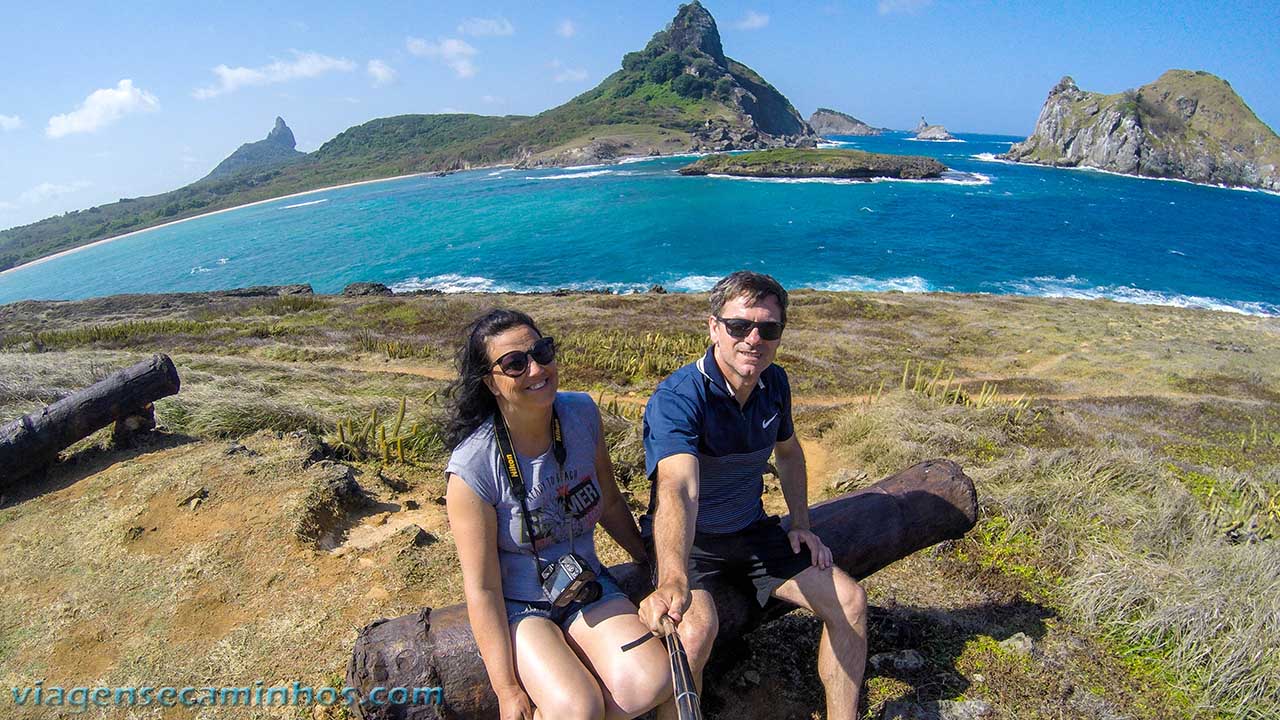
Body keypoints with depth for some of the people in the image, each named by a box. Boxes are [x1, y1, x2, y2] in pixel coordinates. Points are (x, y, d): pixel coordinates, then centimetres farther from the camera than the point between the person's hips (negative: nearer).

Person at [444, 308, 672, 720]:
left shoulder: (581, 414, -9)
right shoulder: (472, 468, -23)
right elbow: (482, 589, -17)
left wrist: (651, 560, 15)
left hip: (588, 589, 5)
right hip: (517, 606, -4)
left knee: (650, 683, -18)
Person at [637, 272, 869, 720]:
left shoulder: (774, 383, -4)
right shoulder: (676, 398, -28)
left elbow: (788, 451, 16)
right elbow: (678, 489, -46)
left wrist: (801, 524, 8)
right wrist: (673, 578, -62)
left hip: (751, 532, 6)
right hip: (688, 542, -6)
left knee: (850, 600, -5)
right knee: (694, 629, -34)